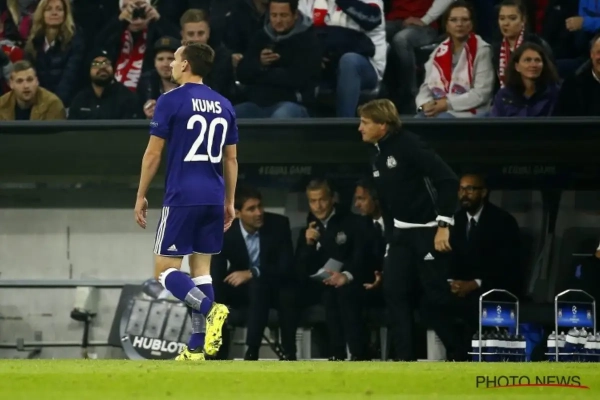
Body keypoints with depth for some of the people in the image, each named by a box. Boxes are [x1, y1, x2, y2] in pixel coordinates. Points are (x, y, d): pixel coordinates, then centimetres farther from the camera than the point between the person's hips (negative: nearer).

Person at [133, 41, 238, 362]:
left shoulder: (170, 101, -6)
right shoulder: (224, 105, 12)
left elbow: (153, 154, -6)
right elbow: (231, 158, 15)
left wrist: (141, 197, 2)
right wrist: (229, 202, 22)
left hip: (182, 197, -6)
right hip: (213, 198, 6)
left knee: (164, 270, -2)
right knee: (201, 268, 10)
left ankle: (210, 309, -25)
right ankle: (197, 347, 6)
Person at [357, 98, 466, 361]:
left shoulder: (409, 146, -17)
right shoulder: (378, 155, 11)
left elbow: (448, 180, -22)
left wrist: (443, 225, -23)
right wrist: (390, 239, 16)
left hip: (429, 230, -8)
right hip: (401, 231, 8)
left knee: (435, 297, -6)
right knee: (393, 290, -2)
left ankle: (460, 353, 9)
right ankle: (405, 356, -1)